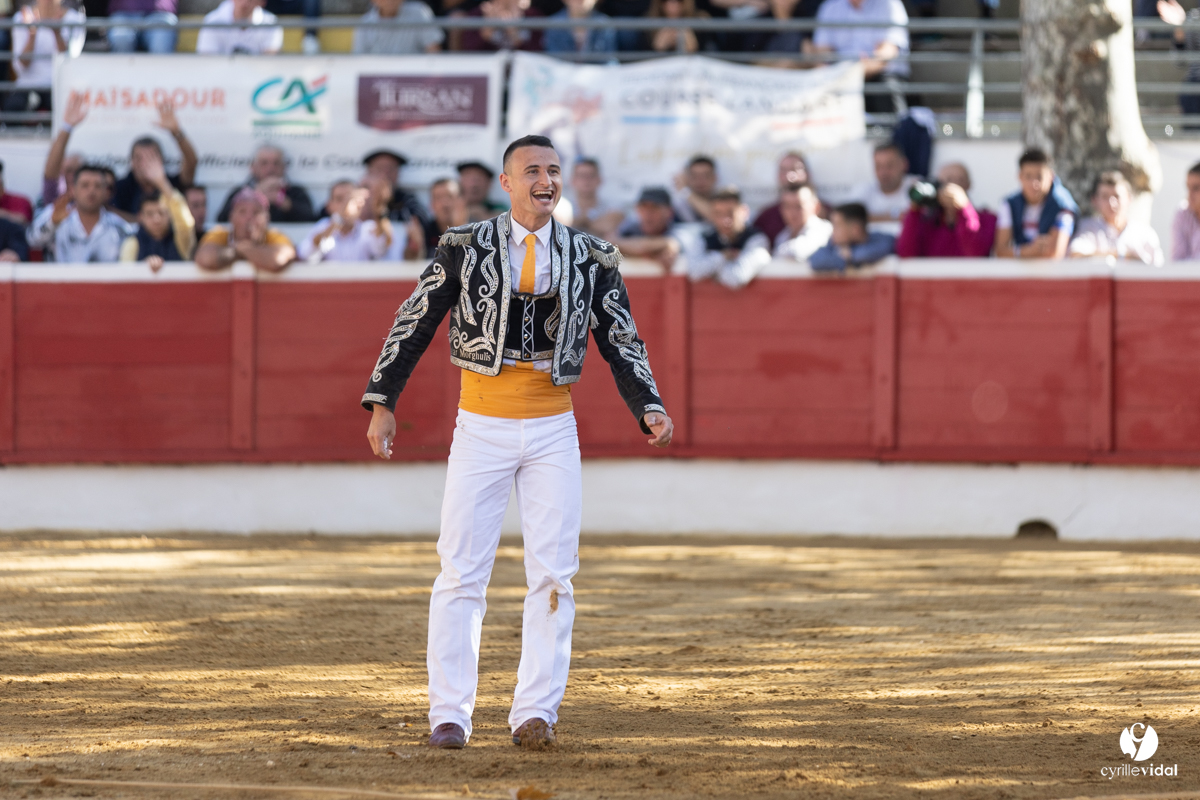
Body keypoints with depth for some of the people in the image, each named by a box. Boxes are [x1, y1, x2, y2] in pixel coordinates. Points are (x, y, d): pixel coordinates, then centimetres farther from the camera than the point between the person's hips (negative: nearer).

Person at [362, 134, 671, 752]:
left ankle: (535, 713, 2)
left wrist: (649, 408, -9)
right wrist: (382, 403, -5)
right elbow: (415, 324, 0)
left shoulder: (590, 259, 4)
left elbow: (622, 342, 6)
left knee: (553, 574, -1)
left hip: (552, 430, 2)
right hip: (481, 425, -2)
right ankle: (449, 715, 2)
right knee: (462, 571, -3)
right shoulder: (465, 248, -2)